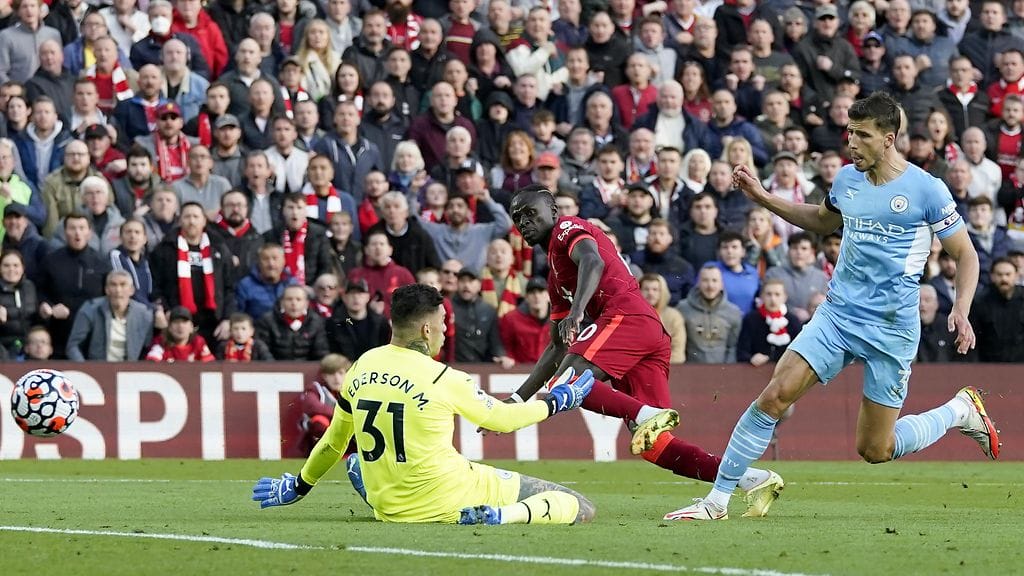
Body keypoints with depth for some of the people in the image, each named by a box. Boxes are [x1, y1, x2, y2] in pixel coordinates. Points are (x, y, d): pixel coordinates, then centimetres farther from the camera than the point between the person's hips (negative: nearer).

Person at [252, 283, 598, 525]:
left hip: (388, 508, 5)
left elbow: (335, 440, 15)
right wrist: (556, 403, 19)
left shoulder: (361, 368, 2)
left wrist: (297, 487, 31)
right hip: (448, 501, -5)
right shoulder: (445, 379, -13)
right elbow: (500, 419, 4)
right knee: (579, 508, -3)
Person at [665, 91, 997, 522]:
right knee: (774, 397, -14)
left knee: (874, 450, 2)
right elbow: (823, 220, 28)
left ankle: (960, 411, 29)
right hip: (837, 314, 4)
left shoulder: (926, 190, -10)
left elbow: (966, 255, -2)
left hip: (892, 329, -4)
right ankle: (717, 499, -8)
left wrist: (961, 311, -17)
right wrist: (765, 199, 18)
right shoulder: (847, 179, 5)